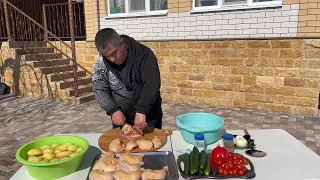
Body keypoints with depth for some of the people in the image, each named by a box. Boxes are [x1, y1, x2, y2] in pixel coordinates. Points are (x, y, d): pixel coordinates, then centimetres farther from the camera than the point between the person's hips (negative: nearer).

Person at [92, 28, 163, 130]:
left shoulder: (143, 54, -19)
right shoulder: (101, 63, -9)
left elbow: (152, 84, -27)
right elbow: (99, 89, -7)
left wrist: (141, 111, -36)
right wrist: (113, 110, -23)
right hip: (121, 117, 3)